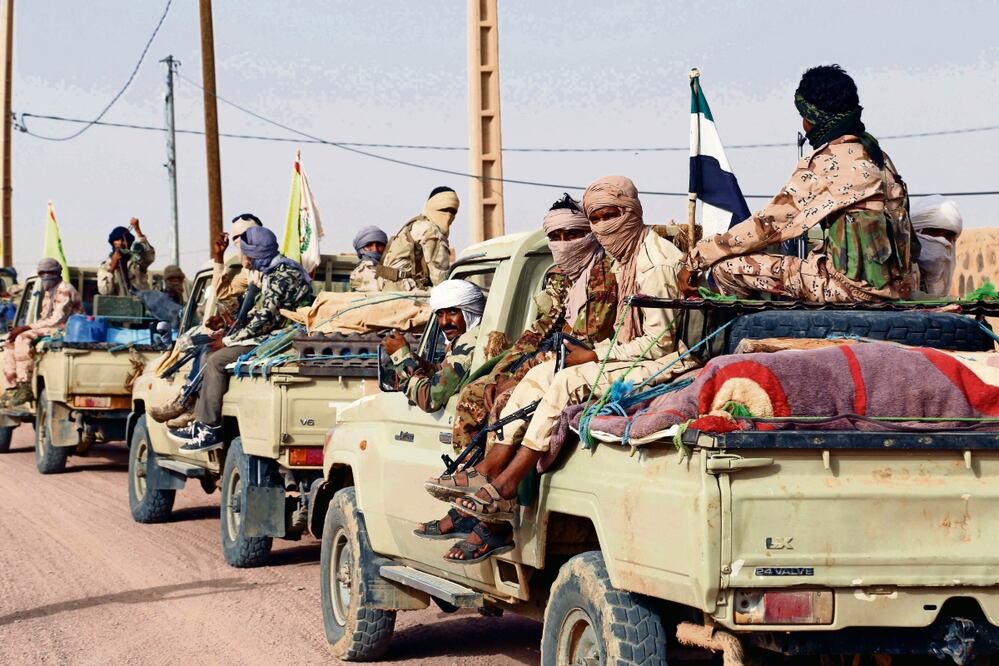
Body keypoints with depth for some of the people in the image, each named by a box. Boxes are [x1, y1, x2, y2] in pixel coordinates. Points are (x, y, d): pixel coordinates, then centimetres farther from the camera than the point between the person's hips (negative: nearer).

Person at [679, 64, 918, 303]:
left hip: (856, 285, -9)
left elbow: (768, 224, -10)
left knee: (727, 267, -7)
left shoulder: (826, 161, -11)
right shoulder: (873, 152, 13)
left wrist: (694, 261, -2)